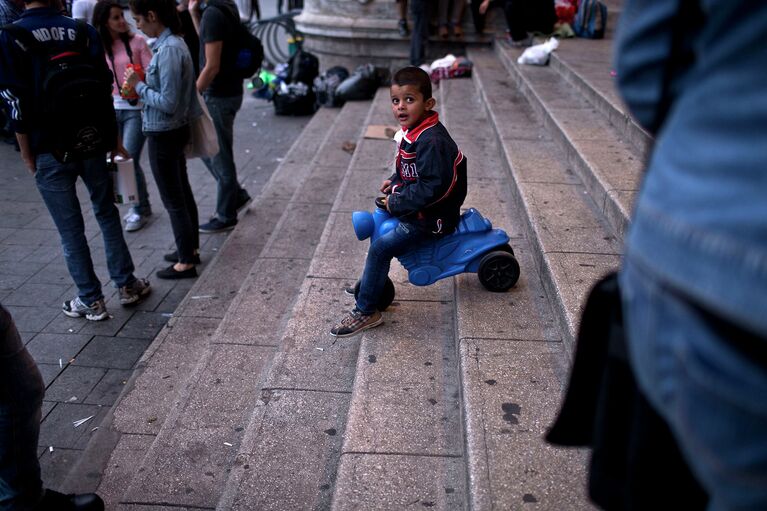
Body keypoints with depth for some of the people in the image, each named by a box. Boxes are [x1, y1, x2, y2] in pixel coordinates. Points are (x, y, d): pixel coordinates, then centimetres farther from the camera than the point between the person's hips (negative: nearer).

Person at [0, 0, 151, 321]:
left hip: (49, 150, -2)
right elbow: (103, 87, 1)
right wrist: (113, 137, 9)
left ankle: (91, 301, 15)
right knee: (107, 213, 16)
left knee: (70, 229, 7)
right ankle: (127, 285, 21)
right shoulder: (82, 30, 1)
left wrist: (26, 153, 0)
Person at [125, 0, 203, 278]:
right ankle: (191, 248, 34)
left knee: (173, 201, 2)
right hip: (174, 130, 10)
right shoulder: (172, 42, 6)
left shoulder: (168, 49, -23)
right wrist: (142, 85, 4)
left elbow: (168, 102, -24)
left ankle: (186, 262, 15)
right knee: (183, 193, 19)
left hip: (164, 135, -10)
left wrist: (138, 86, -13)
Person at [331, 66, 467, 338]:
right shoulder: (413, 132, 6)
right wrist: (394, 182, 7)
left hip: (431, 218, -11)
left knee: (381, 247, -17)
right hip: (414, 208, 11)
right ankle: (369, 284, 34)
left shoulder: (432, 141, -26)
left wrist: (397, 202, -22)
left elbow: (432, 186, -30)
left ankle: (365, 312, -6)